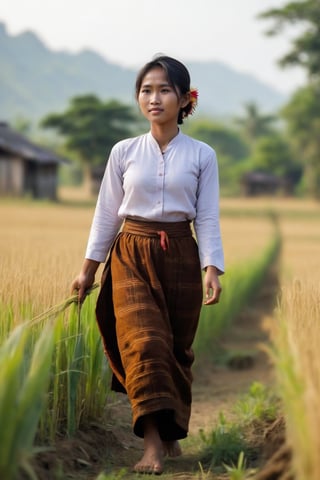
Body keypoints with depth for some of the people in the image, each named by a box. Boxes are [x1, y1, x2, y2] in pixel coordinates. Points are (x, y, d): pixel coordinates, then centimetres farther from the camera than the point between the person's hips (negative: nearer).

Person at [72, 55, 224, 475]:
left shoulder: (202, 155, 1)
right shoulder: (124, 152, 2)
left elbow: (208, 217, -1)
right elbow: (107, 213, 6)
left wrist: (212, 270, -10)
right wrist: (88, 268, 5)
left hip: (180, 255, 1)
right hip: (132, 255, -1)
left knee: (177, 348, 8)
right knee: (144, 342, -16)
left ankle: (171, 432, 27)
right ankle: (152, 445, -18)